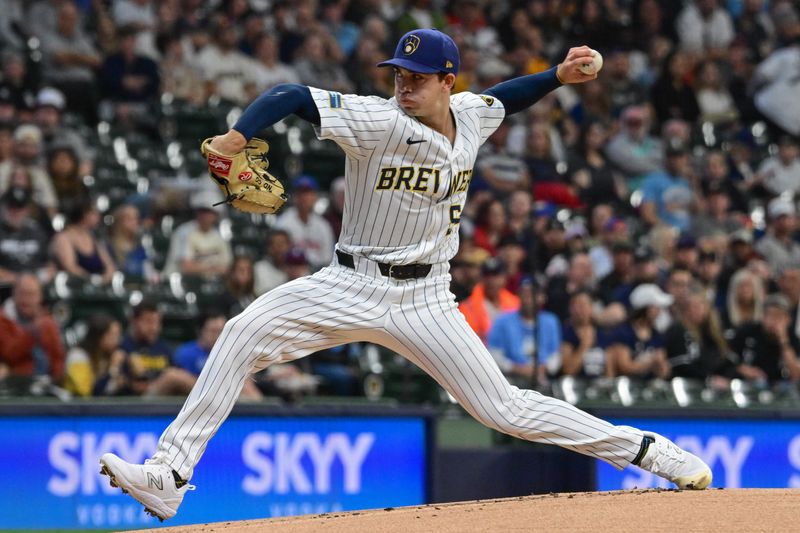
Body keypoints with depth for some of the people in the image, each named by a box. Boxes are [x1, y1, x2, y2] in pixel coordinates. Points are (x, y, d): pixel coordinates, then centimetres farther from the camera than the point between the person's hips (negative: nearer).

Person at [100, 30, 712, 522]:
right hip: (352, 285, -2)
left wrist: (558, 76, 13)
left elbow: (502, 97, 26)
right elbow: (293, 95, -26)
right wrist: (236, 136, -42)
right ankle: (169, 478, -22)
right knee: (244, 332, -22)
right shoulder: (381, 120, -16)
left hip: (425, 299, 2)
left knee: (503, 408, -1)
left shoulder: (472, 116, 0)